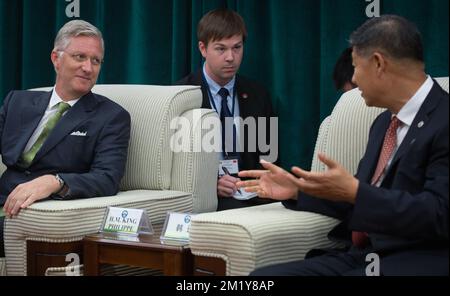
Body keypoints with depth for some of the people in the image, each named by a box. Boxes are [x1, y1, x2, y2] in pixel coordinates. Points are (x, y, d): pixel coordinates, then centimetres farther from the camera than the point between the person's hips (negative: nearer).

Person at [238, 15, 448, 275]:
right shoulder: (385, 122, 18)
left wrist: (353, 191, -23)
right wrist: (297, 189, 15)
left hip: (418, 261, -9)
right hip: (361, 255, 9)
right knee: (263, 278, -10)